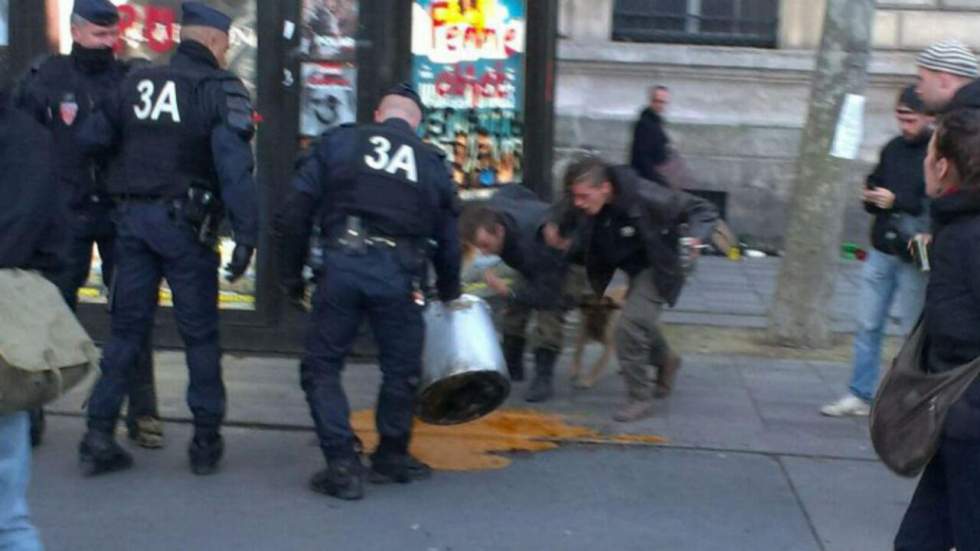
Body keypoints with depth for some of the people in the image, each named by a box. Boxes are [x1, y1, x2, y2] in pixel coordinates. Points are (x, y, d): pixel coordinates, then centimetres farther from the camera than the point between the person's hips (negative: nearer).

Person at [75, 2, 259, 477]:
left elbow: (89, 139, 11)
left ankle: (98, 437, 9)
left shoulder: (137, 82, 11)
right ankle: (206, 441, 13)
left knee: (126, 328, 11)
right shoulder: (220, 88, -6)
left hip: (132, 218, 5)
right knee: (199, 332, 7)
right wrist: (245, 234, -17)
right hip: (183, 222, -4)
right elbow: (234, 166, -17)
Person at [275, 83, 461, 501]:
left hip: (342, 262, -1)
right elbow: (448, 238, 22)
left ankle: (343, 465, 4)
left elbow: (296, 210, 6)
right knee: (401, 369, 19)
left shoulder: (339, 142, 14)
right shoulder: (432, 162, 18)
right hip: (400, 273, 1)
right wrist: (449, 293, 38)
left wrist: (291, 272, 14)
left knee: (322, 366, 11)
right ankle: (391, 457, 32)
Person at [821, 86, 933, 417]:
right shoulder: (893, 149, 11)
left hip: (914, 258, -6)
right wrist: (871, 198, -2)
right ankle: (860, 396, 15)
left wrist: (897, 201, -22)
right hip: (882, 252, 6)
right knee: (868, 325, 8)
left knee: (913, 331, 3)